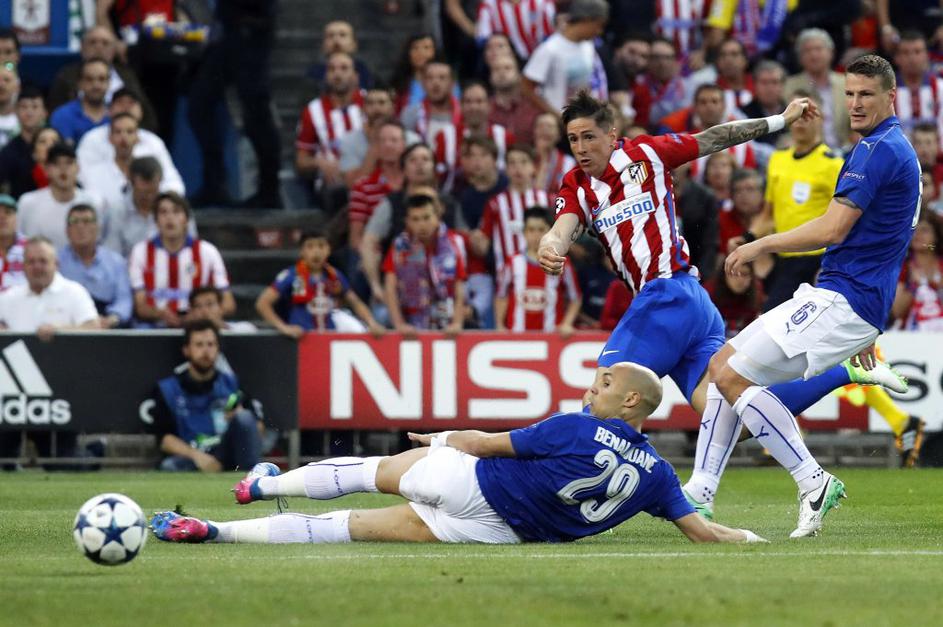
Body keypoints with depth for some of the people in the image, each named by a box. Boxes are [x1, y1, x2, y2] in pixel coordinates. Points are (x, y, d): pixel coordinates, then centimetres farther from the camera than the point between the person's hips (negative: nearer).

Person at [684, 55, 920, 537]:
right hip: (833, 297, 11)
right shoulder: (897, 149, 19)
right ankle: (699, 494, 12)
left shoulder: (879, 150, -14)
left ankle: (813, 483, -12)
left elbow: (832, 230, -21)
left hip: (842, 300, -11)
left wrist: (763, 245, -7)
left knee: (733, 377, -15)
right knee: (722, 365, 12)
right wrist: (866, 329, 30)